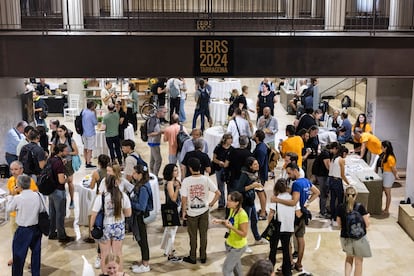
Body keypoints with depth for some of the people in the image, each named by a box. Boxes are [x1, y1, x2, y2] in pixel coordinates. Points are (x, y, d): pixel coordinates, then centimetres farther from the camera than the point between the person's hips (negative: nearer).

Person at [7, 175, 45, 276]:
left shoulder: (17, 198, -16)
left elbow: (9, 209, 1)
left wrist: (13, 195, 4)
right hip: (36, 228, 4)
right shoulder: (38, 196, -7)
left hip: (23, 230, -4)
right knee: (36, 252, 16)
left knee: (19, 255, 8)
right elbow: (43, 210, -1)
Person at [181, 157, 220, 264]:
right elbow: (218, 193, -11)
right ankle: (203, 257, 25)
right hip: (204, 211, 2)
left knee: (193, 236, 12)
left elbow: (184, 198, -15)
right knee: (203, 234, 15)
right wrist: (212, 203, 4)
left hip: (192, 212, -2)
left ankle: (192, 258, 24)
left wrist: (184, 211, -1)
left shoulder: (186, 181, -16)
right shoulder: (206, 179, -10)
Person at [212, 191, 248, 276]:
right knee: (236, 267, 24)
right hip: (230, 244, 8)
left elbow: (244, 234, -25)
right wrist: (221, 221, -5)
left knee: (226, 269, -2)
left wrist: (231, 227, -34)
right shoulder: (232, 210, -4)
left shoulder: (242, 215, -29)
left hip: (238, 247, -8)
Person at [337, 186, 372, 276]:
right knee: (358, 262, 15)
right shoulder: (360, 207, -15)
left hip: (345, 238, 2)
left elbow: (339, 224, 1)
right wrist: (368, 216, 9)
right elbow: (367, 225, -9)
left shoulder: (341, 208, -9)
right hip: (359, 238, -2)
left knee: (349, 257, 27)